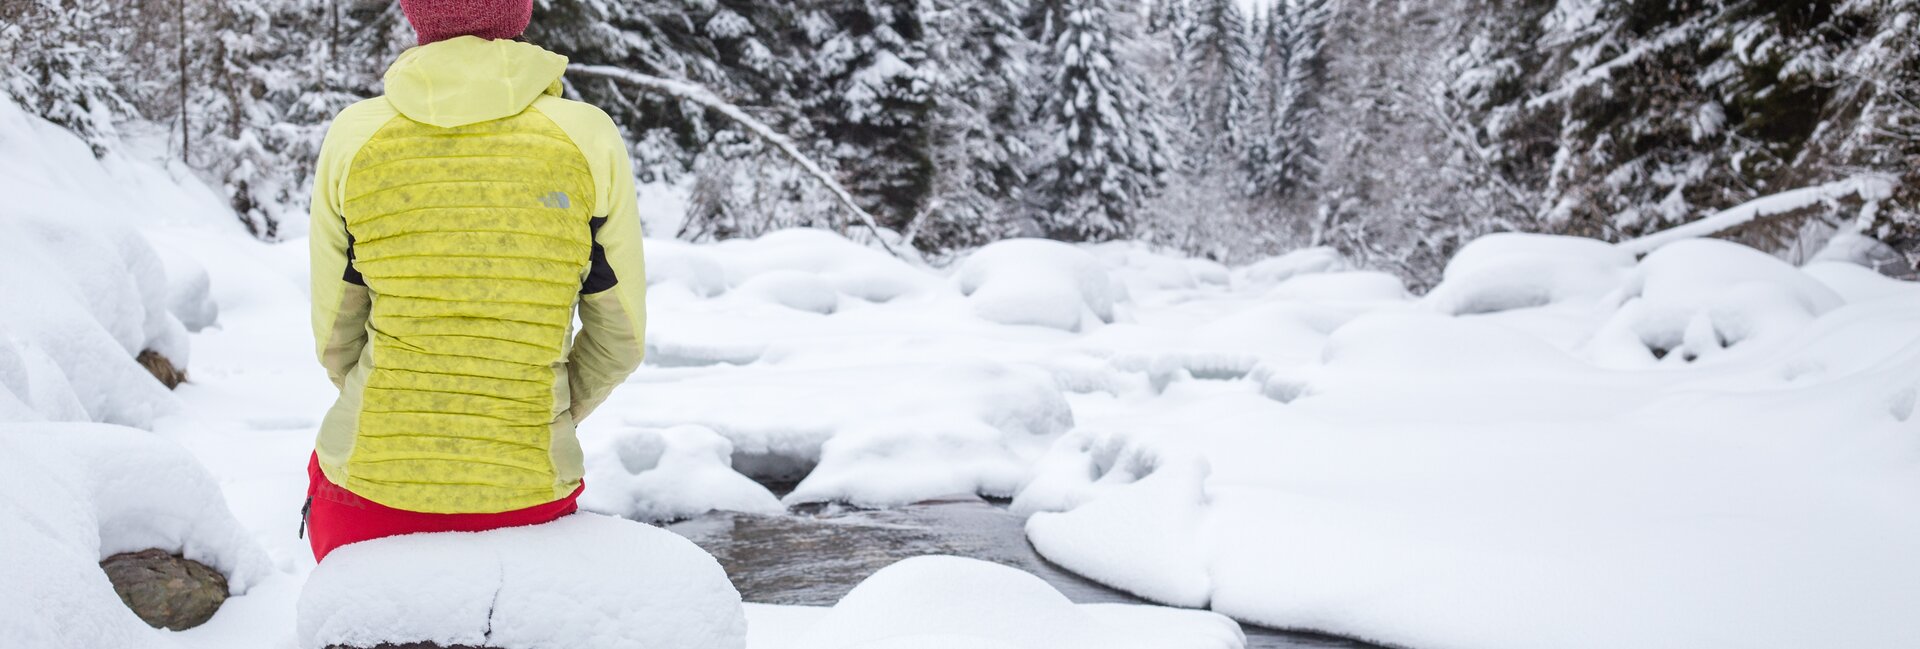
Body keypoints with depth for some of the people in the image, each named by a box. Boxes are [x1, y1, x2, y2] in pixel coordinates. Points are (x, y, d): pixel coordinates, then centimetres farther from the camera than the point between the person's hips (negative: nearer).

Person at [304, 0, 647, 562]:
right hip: (527, 494, -1)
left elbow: (336, 336, 3)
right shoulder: (589, 141, -7)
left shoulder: (352, 137, -4)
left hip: (369, 484, 1)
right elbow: (618, 338, 0)